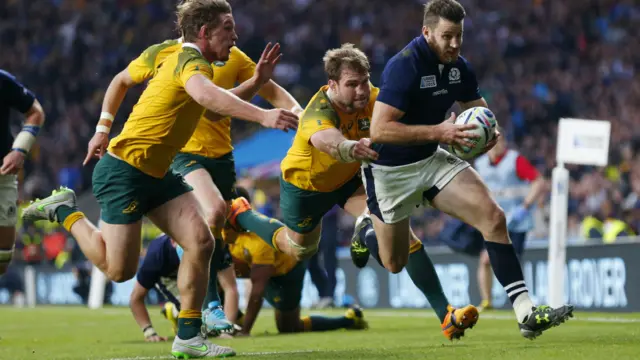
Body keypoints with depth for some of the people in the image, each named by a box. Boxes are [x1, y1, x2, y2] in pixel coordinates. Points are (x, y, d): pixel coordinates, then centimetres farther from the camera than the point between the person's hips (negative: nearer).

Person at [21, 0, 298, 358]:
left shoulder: (187, 59, 11)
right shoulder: (190, 60, -18)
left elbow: (217, 106, 29)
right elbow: (206, 94, -43)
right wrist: (262, 115, -54)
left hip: (157, 174, 9)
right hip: (124, 171, -9)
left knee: (201, 242, -7)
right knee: (120, 269, -3)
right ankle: (66, 211, 19)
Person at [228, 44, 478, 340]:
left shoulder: (370, 98, -25)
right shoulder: (318, 116, -42)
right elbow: (330, 142, -65)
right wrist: (353, 148, -89)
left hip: (349, 179, 4)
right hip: (305, 185, -3)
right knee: (299, 250, 22)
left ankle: (444, 313, -17)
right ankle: (241, 215, 49)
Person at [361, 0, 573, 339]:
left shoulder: (458, 66, -2)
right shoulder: (403, 66, -25)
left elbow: (478, 108, 14)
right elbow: (378, 130, -31)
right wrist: (437, 131, -34)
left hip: (432, 159, 6)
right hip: (391, 171, -6)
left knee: (494, 218, -15)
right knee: (394, 265, 6)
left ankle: (526, 313, -19)